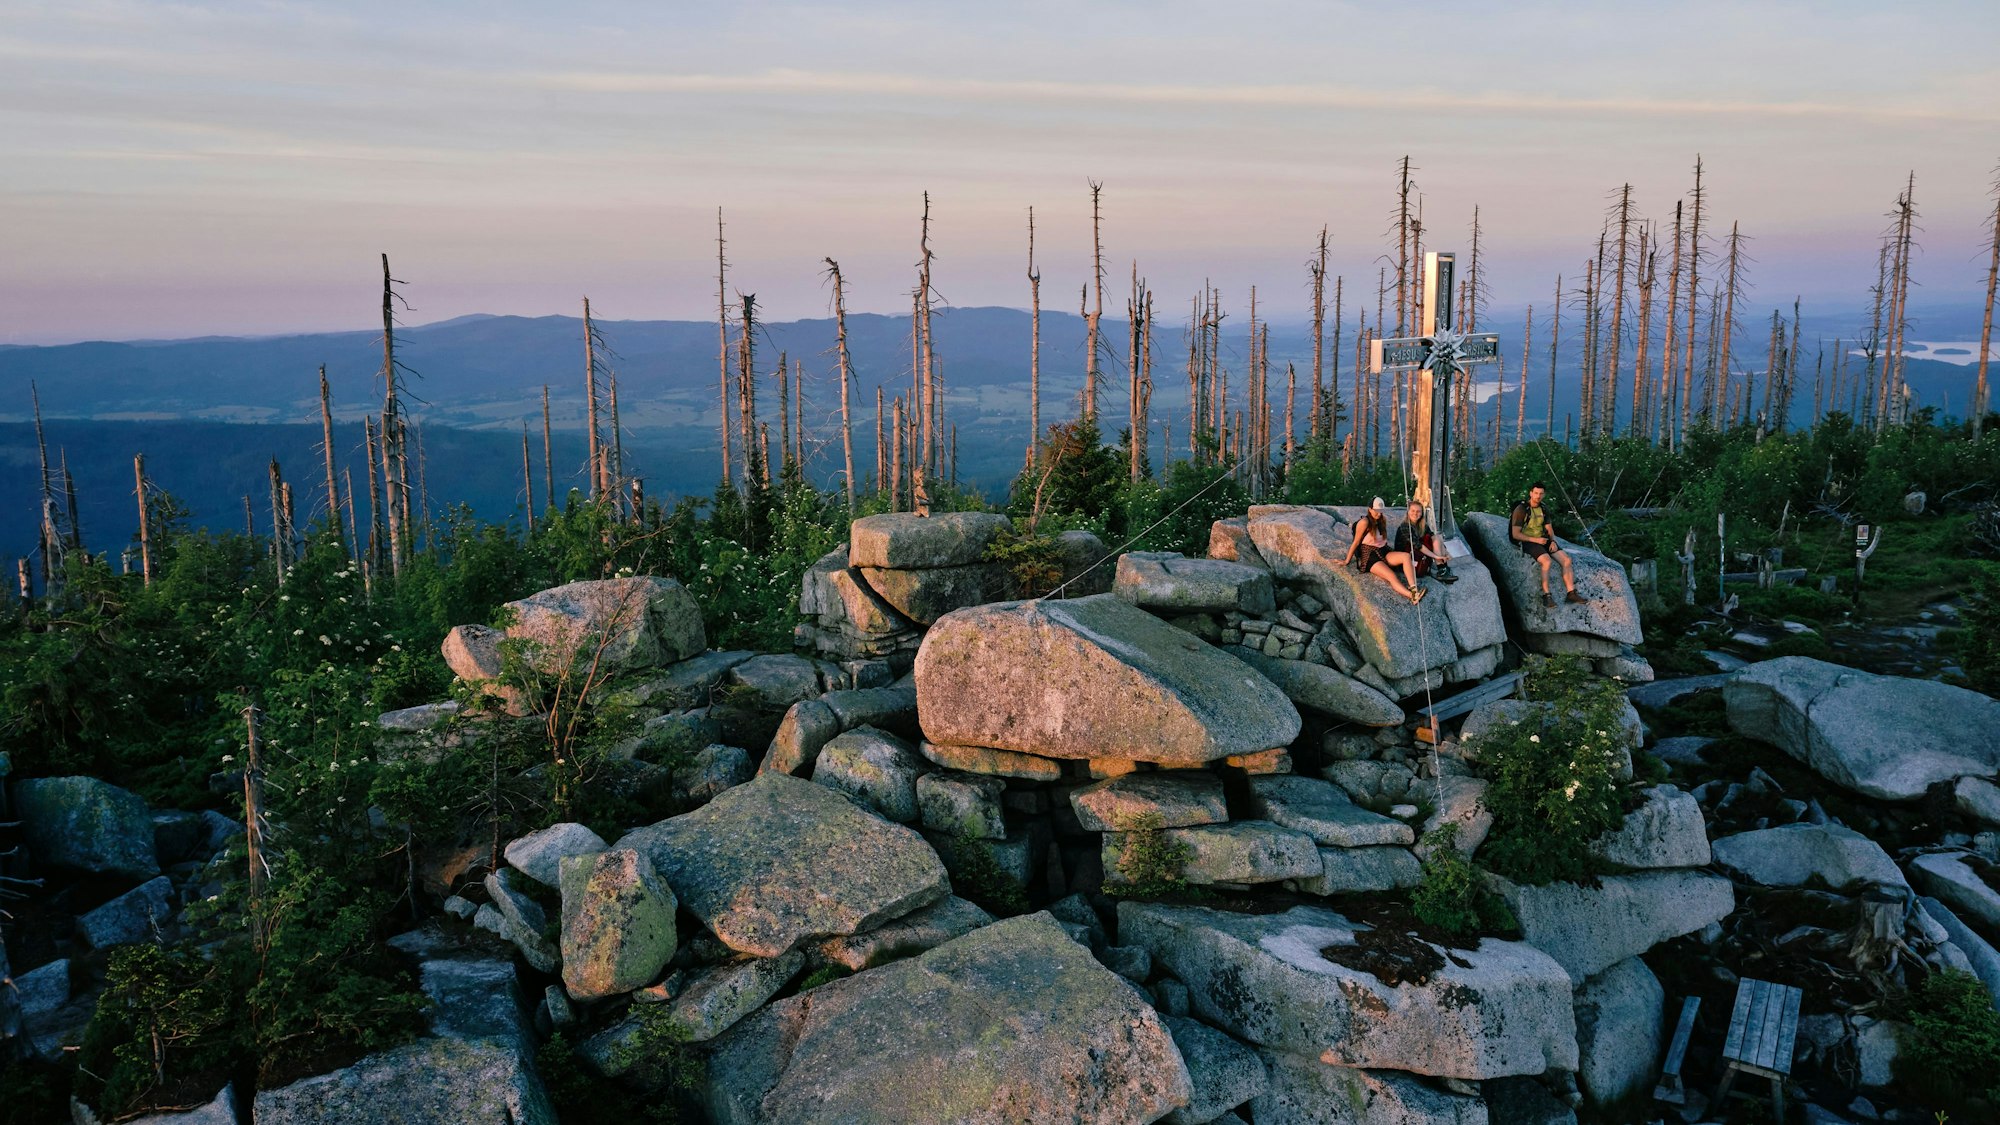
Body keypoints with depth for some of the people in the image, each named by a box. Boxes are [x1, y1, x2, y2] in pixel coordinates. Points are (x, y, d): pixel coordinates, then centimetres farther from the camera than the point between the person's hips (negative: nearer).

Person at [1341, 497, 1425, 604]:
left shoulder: (1383, 520, 10)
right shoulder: (1364, 522, -10)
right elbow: (1356, 542, -8)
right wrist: (1347, 561, -4)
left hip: (1383, 553, 7)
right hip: (1370, 557, -7)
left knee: (1406, 556, -20)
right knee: (1391, 575, -30)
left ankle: (1413, 588, -37)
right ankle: (1412, 596, -50)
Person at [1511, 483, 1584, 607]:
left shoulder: (1543, 510, 11)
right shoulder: (1521, 509, -11)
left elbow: (1549, 529, 16)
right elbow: (1515, 534, -14)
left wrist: (1553, 541, -5)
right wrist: (1536, 540, -19)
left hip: (1543, 540, 7)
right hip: (1528, 542, -7)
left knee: (1566, 559, -11)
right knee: (1546, 560, -33)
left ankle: (1570, 592, -9)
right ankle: (1546, 595, -27)